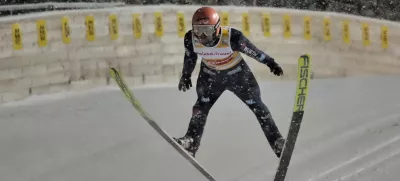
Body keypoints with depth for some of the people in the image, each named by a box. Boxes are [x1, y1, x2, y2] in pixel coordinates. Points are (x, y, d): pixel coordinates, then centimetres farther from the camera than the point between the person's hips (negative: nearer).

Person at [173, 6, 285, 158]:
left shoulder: (232, 37, -37)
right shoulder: (191, 39, -26)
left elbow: (252, 51, -20)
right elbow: (189, 57, -4)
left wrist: (270, 62, -9)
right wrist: (186, 75, 8)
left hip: (237, 73, -2)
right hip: (210, 75, 2)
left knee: (257, 106, 0)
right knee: (201, 105, -14)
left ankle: (277, 142, 7)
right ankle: (191, 141, -11)